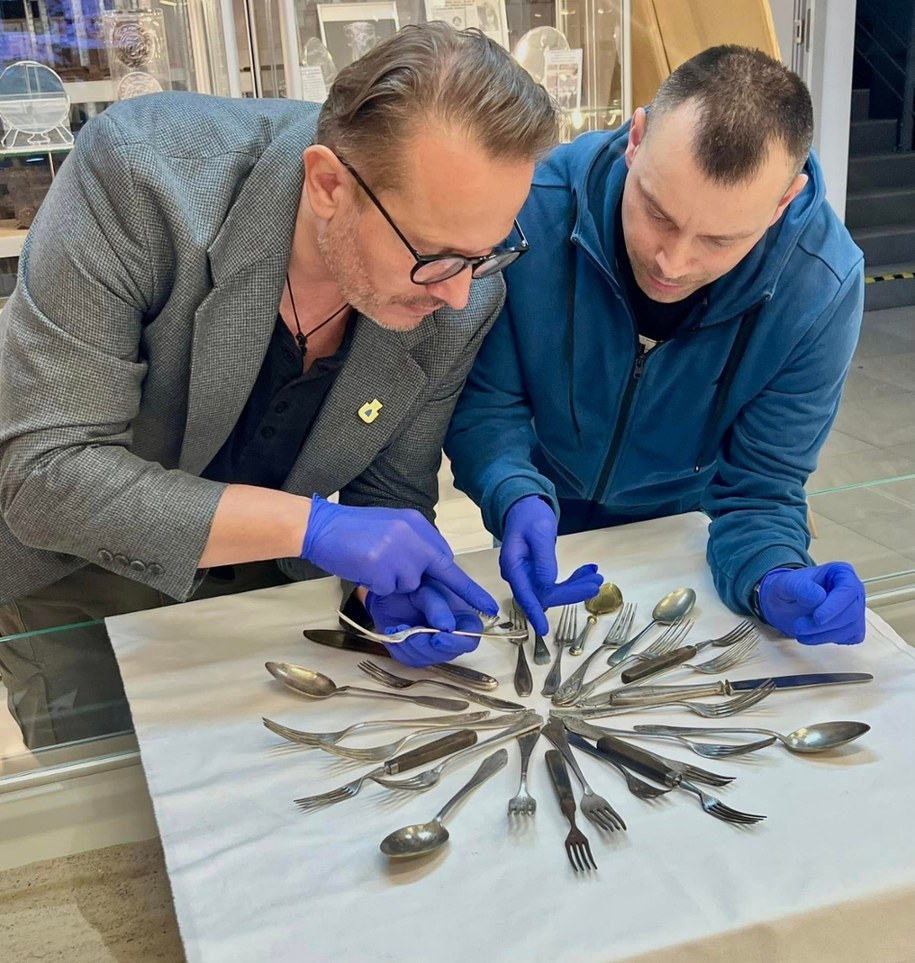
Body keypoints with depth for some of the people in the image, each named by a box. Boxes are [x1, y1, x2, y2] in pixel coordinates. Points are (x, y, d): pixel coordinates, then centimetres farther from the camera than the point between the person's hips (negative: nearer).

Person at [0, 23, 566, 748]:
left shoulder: (466, 293, -21)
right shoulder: (140, 172, -34)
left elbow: (391, 489, -6)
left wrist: (397, 579, -28)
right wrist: (312, 526, -40)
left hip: (266, 577, 3)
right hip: (78, 578, -2)